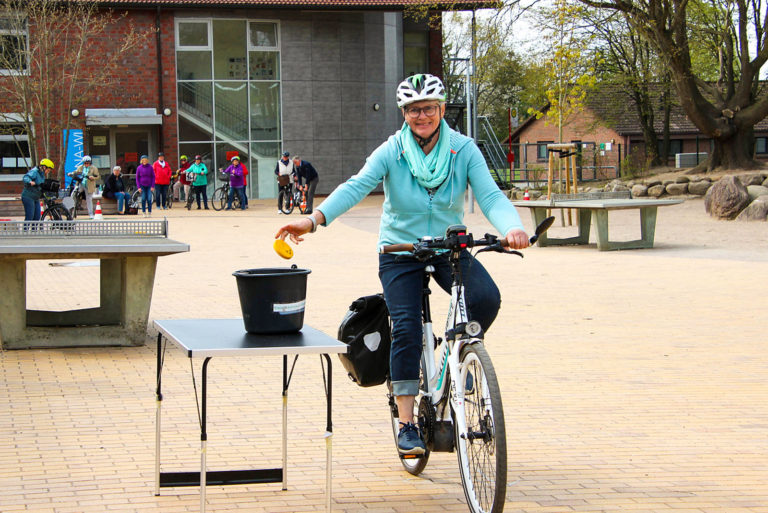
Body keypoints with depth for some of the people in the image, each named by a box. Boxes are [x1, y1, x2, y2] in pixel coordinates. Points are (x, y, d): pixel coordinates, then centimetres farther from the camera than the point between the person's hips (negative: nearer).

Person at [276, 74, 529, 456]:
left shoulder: (463, 150, -7)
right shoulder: (391, 151, -11)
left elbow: (490, 195, -17)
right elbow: (356, 186, -24)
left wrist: (512, 227, -39)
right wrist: (314, 219, -41)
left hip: (450, 249, 1)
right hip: (401, 251, -1)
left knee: (486, 298, -25)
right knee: (406, 328, -15)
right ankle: (407, 424, -6)